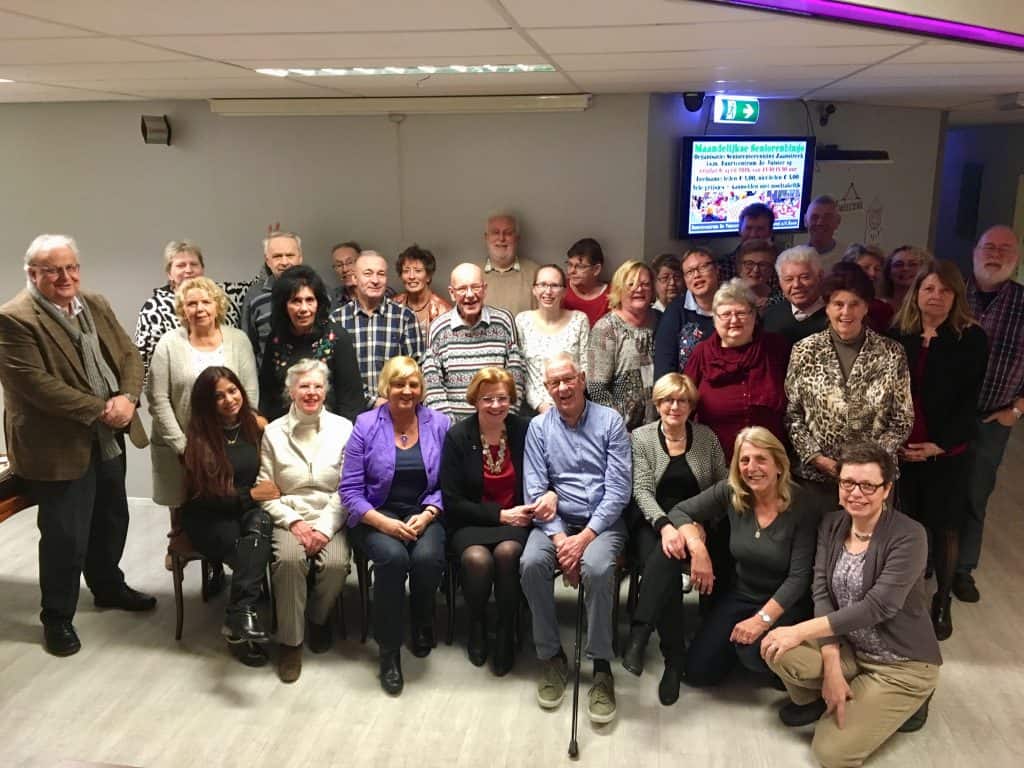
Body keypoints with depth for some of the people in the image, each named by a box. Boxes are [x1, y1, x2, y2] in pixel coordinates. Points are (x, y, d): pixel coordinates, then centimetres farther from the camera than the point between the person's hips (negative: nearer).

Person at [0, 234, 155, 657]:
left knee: (112, 519, 20)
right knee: (66, 536, 2)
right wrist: (99, 411, -21)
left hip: (109, 437, 7)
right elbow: (37, 385, -22)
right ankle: (57, 617, 21)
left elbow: (129, 355, 5)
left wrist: (127, 398, -14)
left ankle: (108, 587, 42)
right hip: (60, 445, -7)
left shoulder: (96, 305, 8)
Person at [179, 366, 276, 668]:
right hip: (208, 518, -2)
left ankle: (239, 615, -43)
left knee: (260, 521, -36)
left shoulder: (255, 424, 3)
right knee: (256, 549, -34)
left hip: (248, 511, 2)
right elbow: (206, 496, -9)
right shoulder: (198, 436, -6)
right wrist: (250, 495, -18)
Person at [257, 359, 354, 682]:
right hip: (288, 518, 0)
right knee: (288, 559, -31)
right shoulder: (273, 432, 5)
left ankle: (319, 618, 6)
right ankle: (289, 640, -12)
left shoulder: (344, 428, 3)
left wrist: (324, 528, -14)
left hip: (331, 519, 0)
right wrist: (294, 522, -13)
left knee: (336, 564, -28)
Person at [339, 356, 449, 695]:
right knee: (393, 557, -32)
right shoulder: (365, 425, -1)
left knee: (427, 557, -31)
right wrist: (383, 522, -16)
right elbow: (350, 489, -3)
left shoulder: (439, 423, 4)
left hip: (424, 515, 1)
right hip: (376, 516, -1)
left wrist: (426, 515, -15)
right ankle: (389, 651, -12)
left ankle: (422, 624, 4)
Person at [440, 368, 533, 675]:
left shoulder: (525, 431, -2)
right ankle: (477, 626, 0)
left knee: (507, 551, -33)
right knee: (477, 558, -32)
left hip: (516, 520, 1)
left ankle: (505, 632, -9)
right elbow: (452, 501, -4)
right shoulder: (457, 437, -4)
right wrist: (499, 514, -12)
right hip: (471, 523, 0)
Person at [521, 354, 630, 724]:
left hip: (602, 522, -2)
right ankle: (552, 656, -8)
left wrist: (585, 537, -17)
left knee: (597, 568, -33)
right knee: (532, 562, -28)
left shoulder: (610, 421, 0)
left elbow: (618, 489, -7)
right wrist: (558, 538, -15)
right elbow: (535, 490, -1)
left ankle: (602, 667, -15)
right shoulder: (539, 427, 6)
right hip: (555, 520, 2)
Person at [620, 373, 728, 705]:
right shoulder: (640, 437, 3)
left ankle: (639, 634, -32)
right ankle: (674, 656, -24)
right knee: (666, 562, -32)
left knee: (667, 557, -34)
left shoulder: (707, 438, 7)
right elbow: (642, 491, -6)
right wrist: (665, 525, -25)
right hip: (652, 523, 0)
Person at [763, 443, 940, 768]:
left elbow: (877, 606, -27)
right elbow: (822, 592, -9)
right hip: (848, 647, 5)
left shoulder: (908, 536, -21)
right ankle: (815, 698, 10)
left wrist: (803, 630, -28)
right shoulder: (832, 525, -3)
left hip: (902, 663, -5)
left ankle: (902, 704, 11)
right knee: (778, 651, -25)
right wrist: (832, 667, -20)